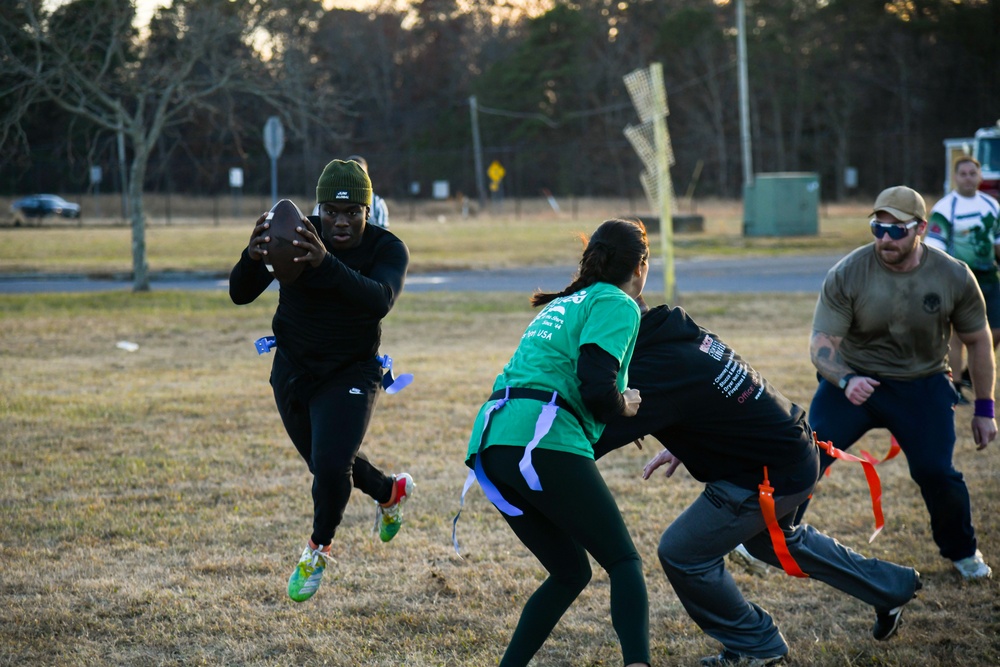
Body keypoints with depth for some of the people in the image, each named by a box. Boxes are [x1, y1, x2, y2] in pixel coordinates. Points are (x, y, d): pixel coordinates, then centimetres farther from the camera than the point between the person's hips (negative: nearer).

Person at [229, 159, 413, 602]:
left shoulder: (386, 249, -20)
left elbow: (380, 300, -41)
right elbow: (240, 295, -23)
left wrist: (326, 263, -57)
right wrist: (252, 259, -47)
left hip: (349, 376, -3)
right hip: (293, 371, 3)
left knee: (332, 466, -19)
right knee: (327, 465, 17)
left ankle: (318, 548, 10)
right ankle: (390, 491, 49)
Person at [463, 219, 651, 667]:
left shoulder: (566, 303, 28)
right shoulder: (618, 305, 2)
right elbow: (597, 390, -12)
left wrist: (617, 422, 31)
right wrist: (626, 405, 7)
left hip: (490, 442, 8)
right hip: (542, 441, -8)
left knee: (571, 572, 17)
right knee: (624, 562, -2)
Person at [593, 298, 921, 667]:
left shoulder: (658, 369, -31)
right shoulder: (679, 328, -2)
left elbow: (596, 435, -34)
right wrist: (680, 447, 8)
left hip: (771, 477, -10)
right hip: (793, 449, 10)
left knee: (681, 553, -2)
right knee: (773, 539, 33)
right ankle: (891, 586, 46)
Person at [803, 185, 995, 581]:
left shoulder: (954, 277, -12)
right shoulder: (846, 274, -17)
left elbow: (978, 341, 2)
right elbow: (821, 346, -17)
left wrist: (984, 409, 3)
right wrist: (846, 381, -38)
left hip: (923, 386, 0)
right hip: (853, 380, 0)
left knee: (937, 472, -11)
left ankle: (962, 552, 16)